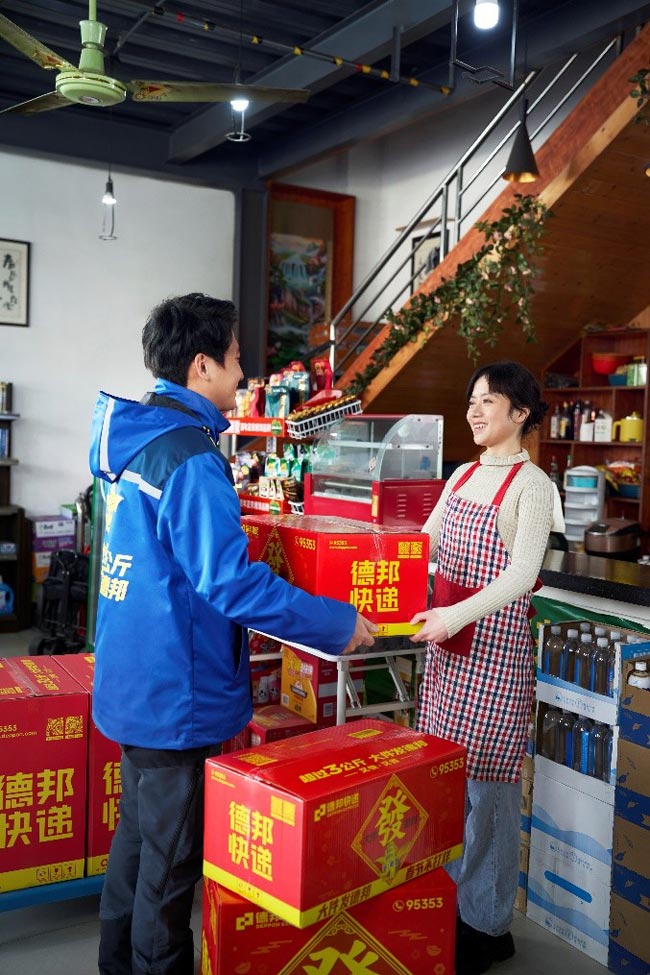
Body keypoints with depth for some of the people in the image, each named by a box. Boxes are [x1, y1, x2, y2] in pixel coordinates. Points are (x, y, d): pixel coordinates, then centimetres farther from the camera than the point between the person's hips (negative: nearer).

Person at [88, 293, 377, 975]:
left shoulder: (133, 439, 7)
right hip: (178, 694, -10)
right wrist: (337, 624, -20)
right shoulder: (191, 458, -22)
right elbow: (230, 582, -27)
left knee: (138, 831, 24)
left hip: (130, 682, 10)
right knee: (171, 859, 7)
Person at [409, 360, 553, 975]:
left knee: (485, 782, 1)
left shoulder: (531, 485, -9)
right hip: (448, 639, 7)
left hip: (496, 642, -7)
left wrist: (458, 613, -34)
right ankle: (449, 903, 30)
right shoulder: (463, 476, 13)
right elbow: (423, 544, 15)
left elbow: (522, 575, -20)